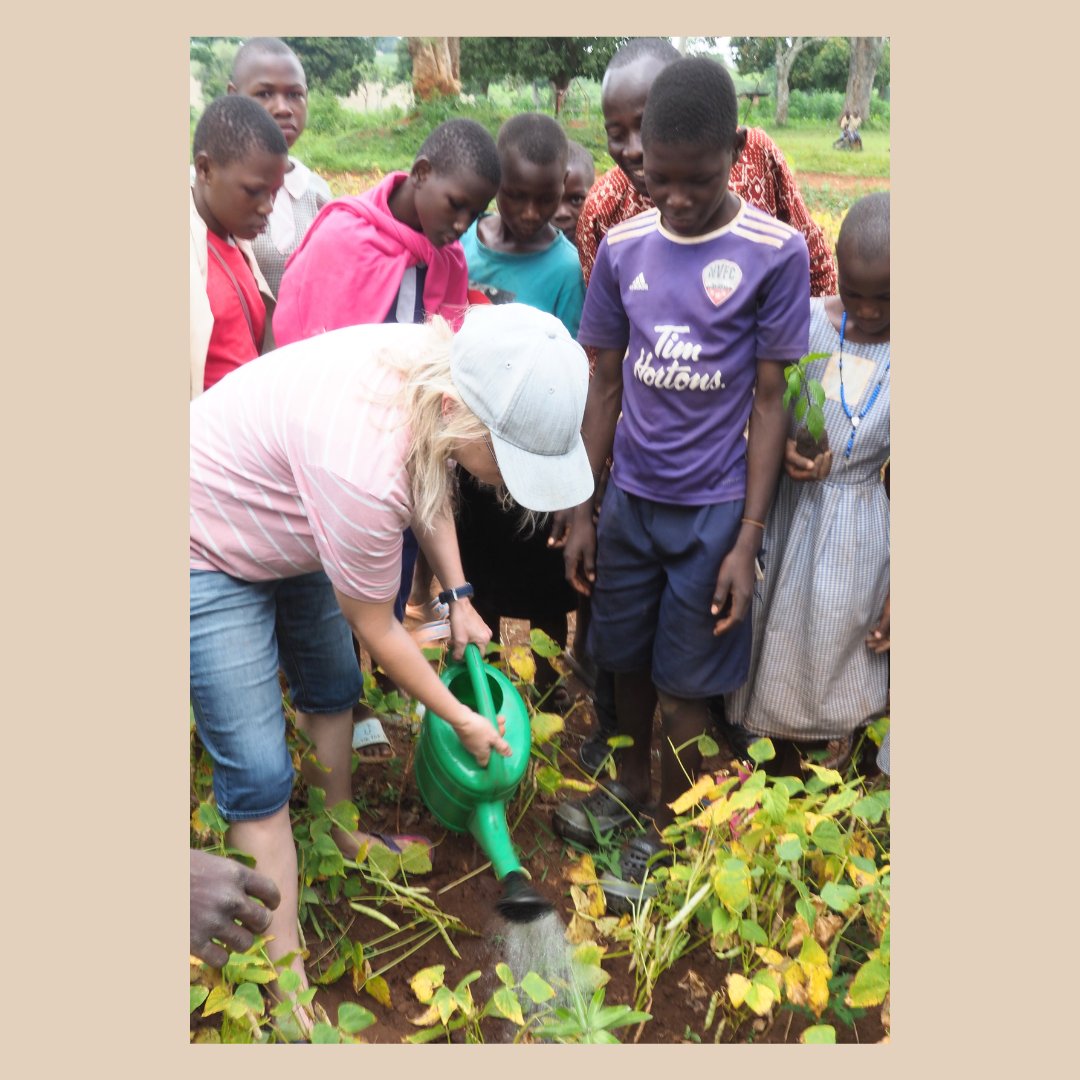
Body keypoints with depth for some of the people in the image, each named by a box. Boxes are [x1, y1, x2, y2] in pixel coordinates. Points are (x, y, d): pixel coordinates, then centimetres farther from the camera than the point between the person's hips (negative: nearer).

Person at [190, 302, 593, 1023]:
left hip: (287, 529, 9)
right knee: (259, 776, -5)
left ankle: (343, 834, 47)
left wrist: (458, 597, 5)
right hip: (211, 554, -8)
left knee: (333, 687, 22)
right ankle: (289, 987, 10)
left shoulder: (441, 365, -19)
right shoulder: (363, 469, -42)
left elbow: (431, 488, 6)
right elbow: (377, 630, -23)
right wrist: (462, 718, -9)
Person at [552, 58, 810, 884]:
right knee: (626, 660, 17)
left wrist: (748, 539, -10)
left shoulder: (776, 253, -9)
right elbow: (606, 387, 5)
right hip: (630, 499, 4)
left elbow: (769, 400, -7)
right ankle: (631, 784, 44)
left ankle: (668, 829, 32)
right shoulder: (623, 248, 0)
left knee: (684, 685, 8)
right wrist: (581, 512, 5)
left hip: (713, 510, -3)